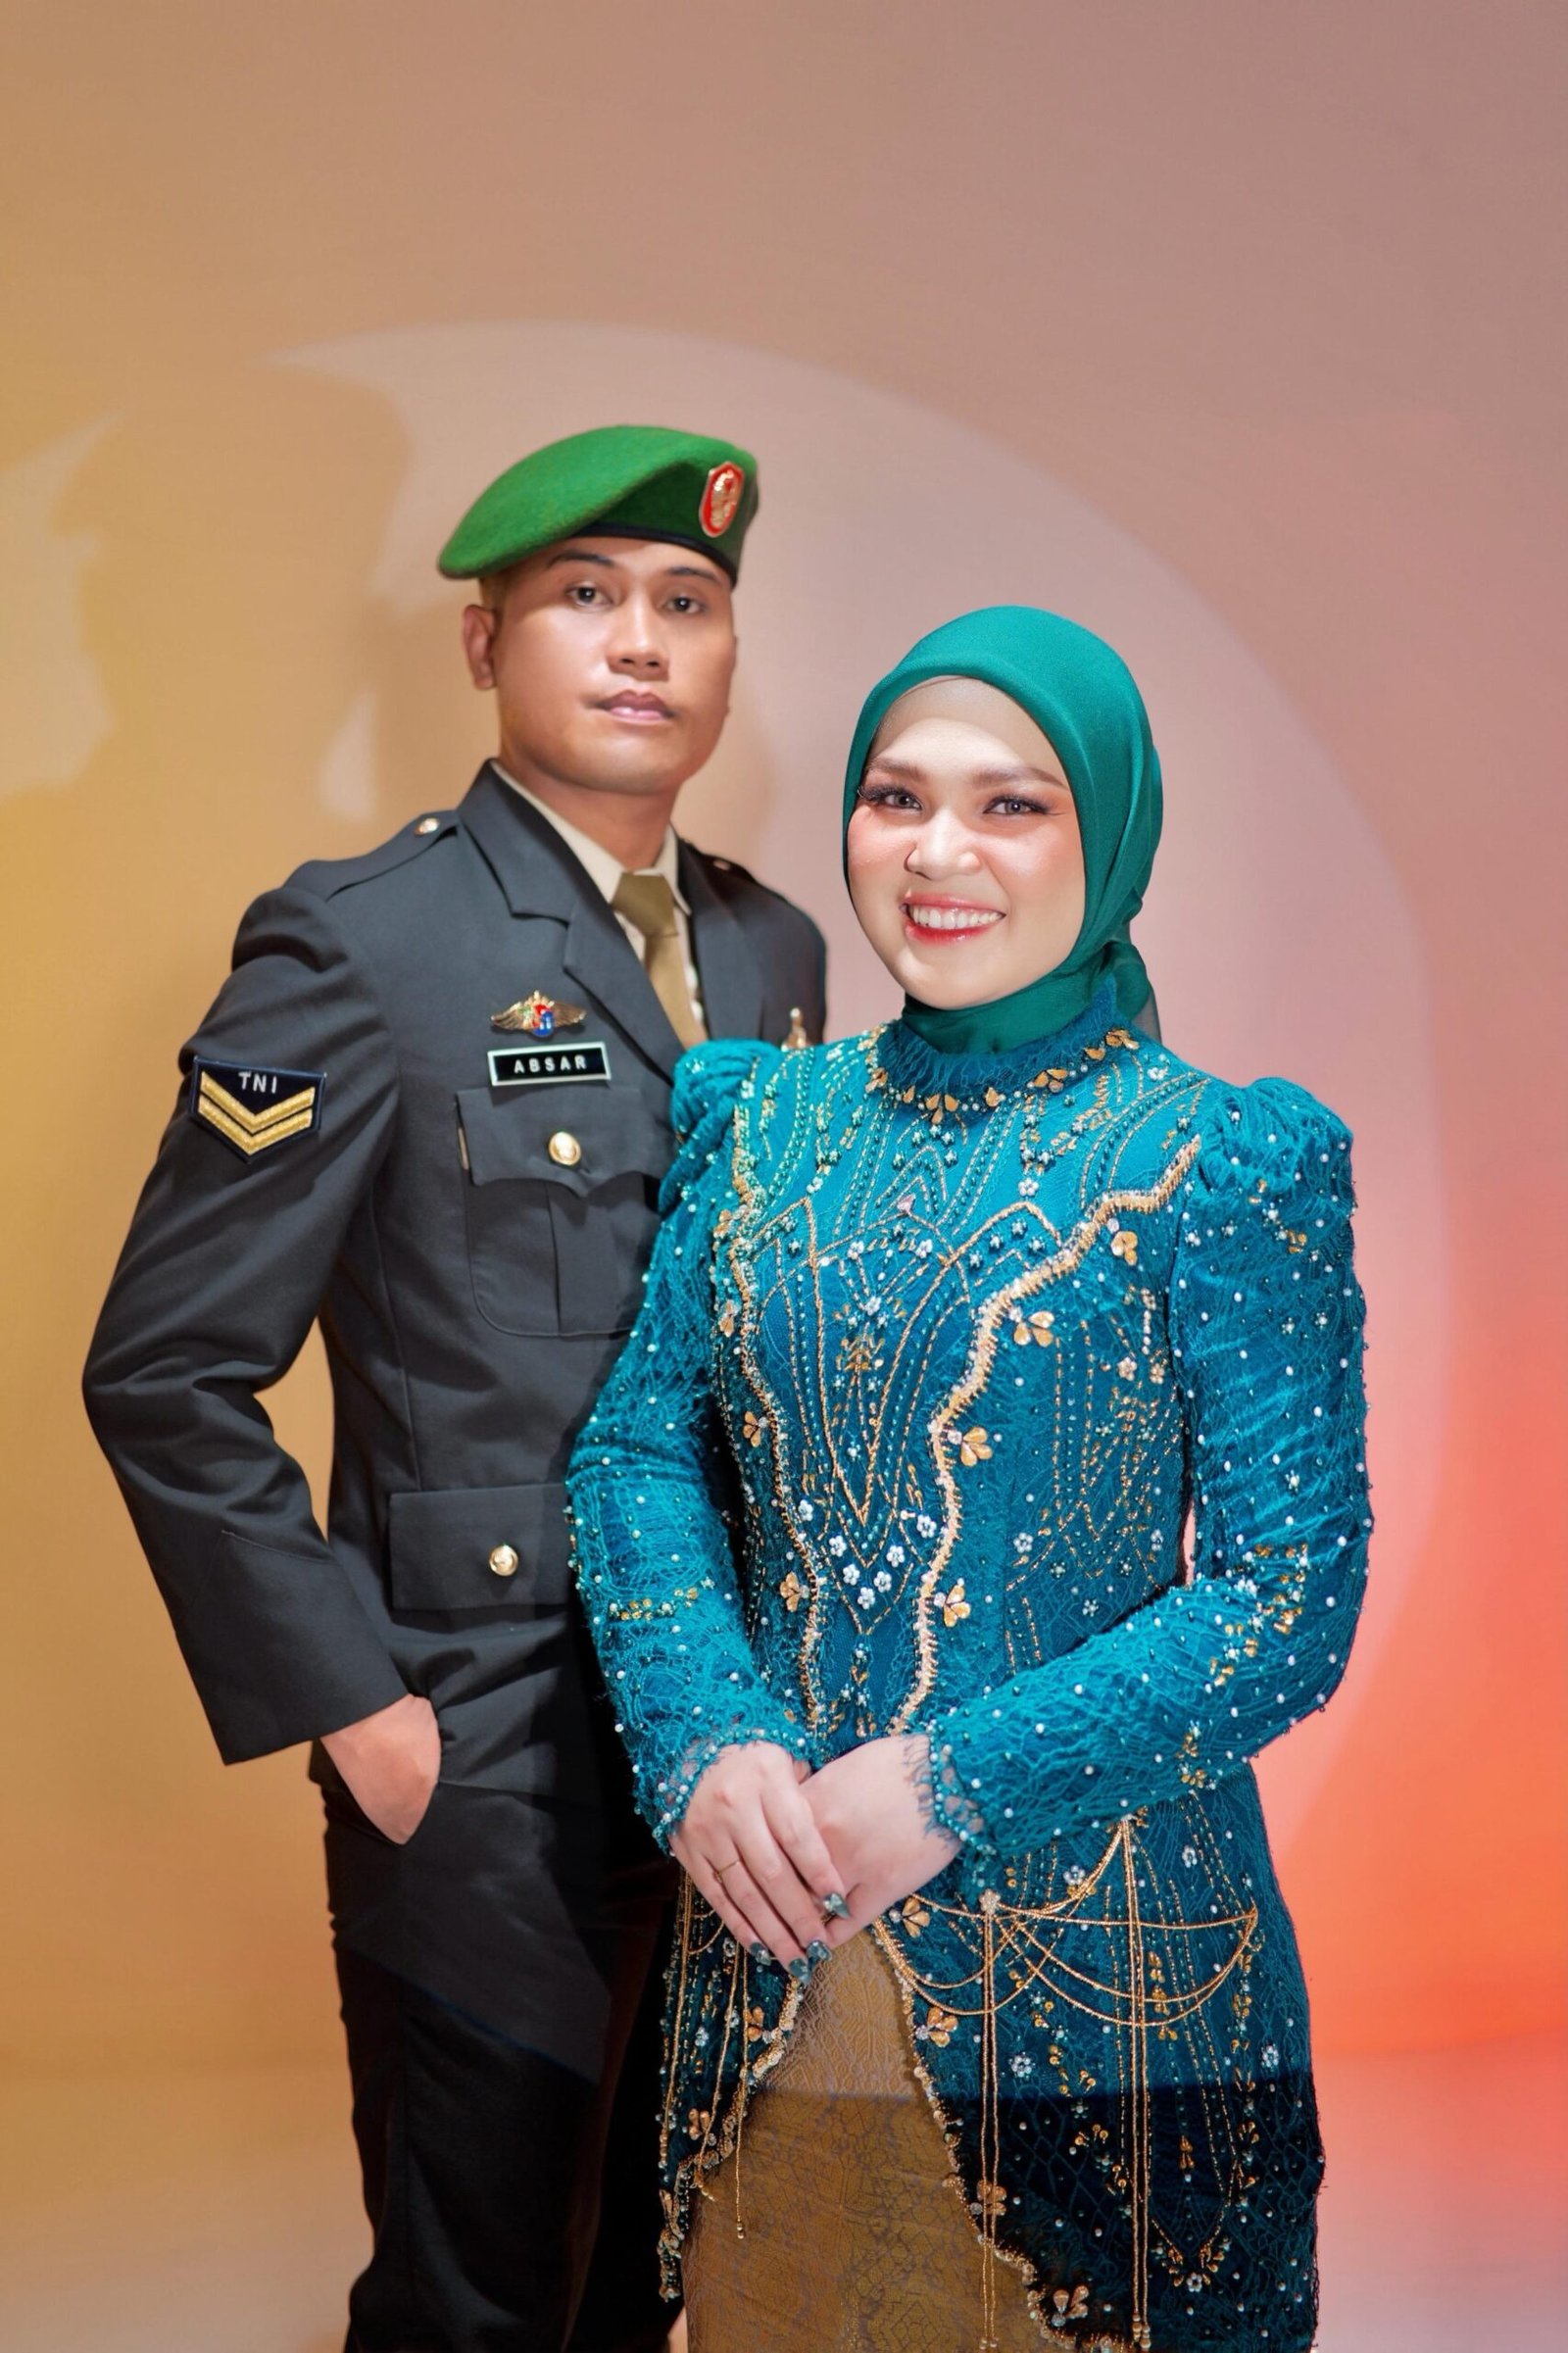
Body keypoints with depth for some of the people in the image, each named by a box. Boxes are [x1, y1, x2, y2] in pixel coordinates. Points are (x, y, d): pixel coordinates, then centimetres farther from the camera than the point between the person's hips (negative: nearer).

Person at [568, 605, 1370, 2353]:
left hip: (1089, 1969, -4)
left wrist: (955, 1782, -18)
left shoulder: (1221, 1162, -9)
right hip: (770, 1949, 4)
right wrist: (708, 1741, -11)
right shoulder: (757, 1117, 5)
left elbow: (1291, 1602, -12)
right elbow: (637, 1442, 5)